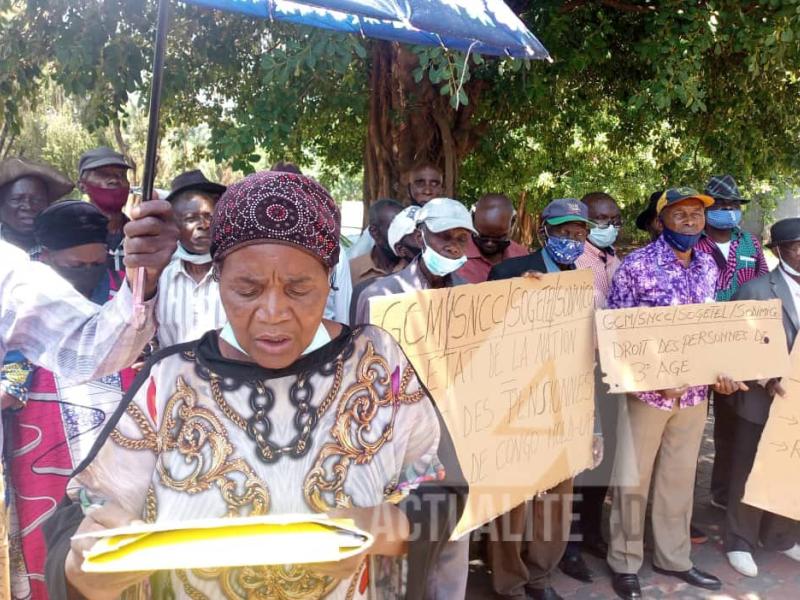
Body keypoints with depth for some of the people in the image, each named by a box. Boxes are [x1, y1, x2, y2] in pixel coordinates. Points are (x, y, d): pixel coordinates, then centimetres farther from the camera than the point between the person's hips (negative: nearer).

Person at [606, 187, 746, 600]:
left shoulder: (709, 267, 6)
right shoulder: (636, 265, -12)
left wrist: (722, 371, -2)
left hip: (695, 390, 5)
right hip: (648, 389, -5)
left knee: (680, 476, 17)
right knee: (632, 479, 6)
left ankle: (673, 558, 35)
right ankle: (624, 563, 23)